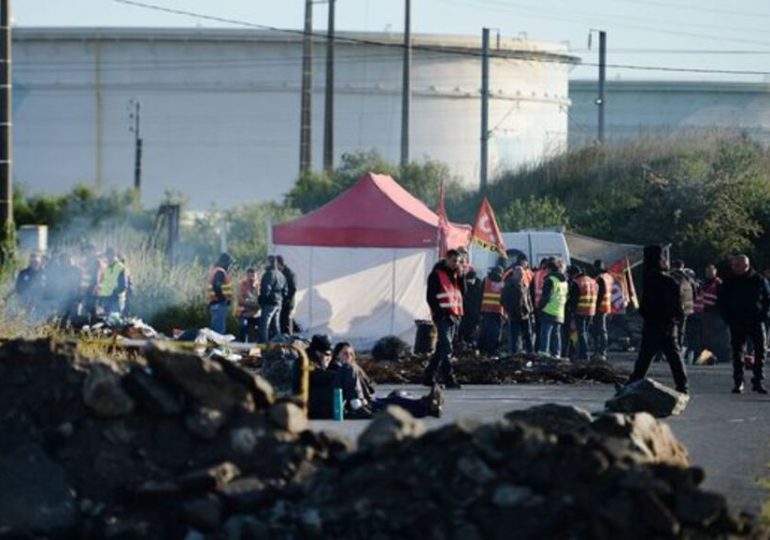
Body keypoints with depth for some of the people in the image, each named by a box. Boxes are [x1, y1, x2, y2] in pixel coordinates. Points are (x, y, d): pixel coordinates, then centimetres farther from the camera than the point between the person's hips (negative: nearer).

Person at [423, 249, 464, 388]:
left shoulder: (455, 274, 17)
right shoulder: (436, 275, -5)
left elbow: (462, 292, 14)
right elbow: (431, 297, -10)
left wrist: (459, 277, 1)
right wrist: (440, 313, -17)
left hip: (454, 316, 8)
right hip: (443, 316, -8)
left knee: (441, 348, 11)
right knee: (446, 348, -14)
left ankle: (429, 377, 18)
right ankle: (449, 378, -19)